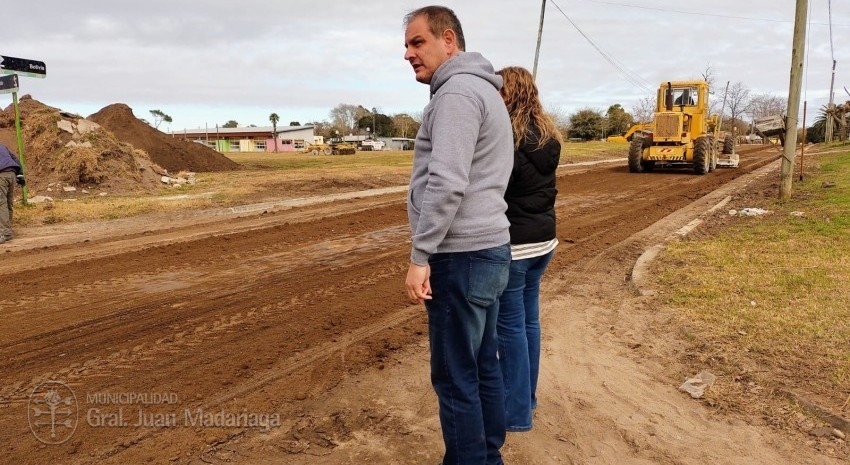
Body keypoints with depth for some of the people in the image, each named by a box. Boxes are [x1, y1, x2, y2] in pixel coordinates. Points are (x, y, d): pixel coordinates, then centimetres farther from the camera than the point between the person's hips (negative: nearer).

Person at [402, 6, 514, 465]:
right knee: (483, 367, 17)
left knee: (456, 378, 0)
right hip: (488, 249, 10)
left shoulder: (457, 92, -13)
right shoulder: (484, 89, 19)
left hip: (461, 256, -10)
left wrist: (420, 256, -19)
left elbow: (446, 184, -24)